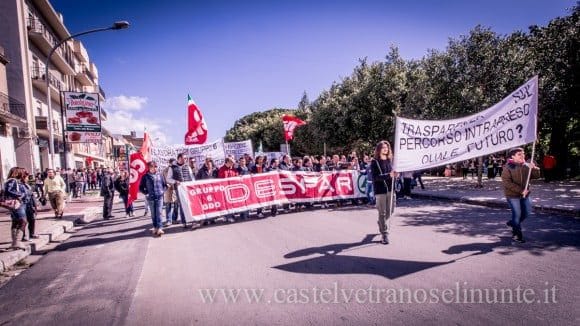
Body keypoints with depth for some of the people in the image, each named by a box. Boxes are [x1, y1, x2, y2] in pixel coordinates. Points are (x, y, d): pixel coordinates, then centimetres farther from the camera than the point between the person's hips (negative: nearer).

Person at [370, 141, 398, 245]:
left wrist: (395, 175, -8)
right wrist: (388, 175, -24)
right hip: (380, 190, -5)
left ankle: (382, 225, 39)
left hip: (390, 189, 5)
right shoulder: (375, 162, -4)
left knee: (389, 211, 13)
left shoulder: (390, 160, 11)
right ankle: (384, 235, 1)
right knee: (382, 213, -3)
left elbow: (393, 173, 16)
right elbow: (375, 177, -13)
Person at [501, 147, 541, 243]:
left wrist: (534, 168, -18)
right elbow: (506, 182, -19)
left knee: (527, 212, 12)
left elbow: (536, 176, 4)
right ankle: (517, 234, 15)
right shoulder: (508, 167, -12)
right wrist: (520, 190, -23)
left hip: (525, 194, 6)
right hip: (512, 195, -6)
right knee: (517, 213, -2)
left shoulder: (526, 166, 4)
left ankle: (512, 223, 38)